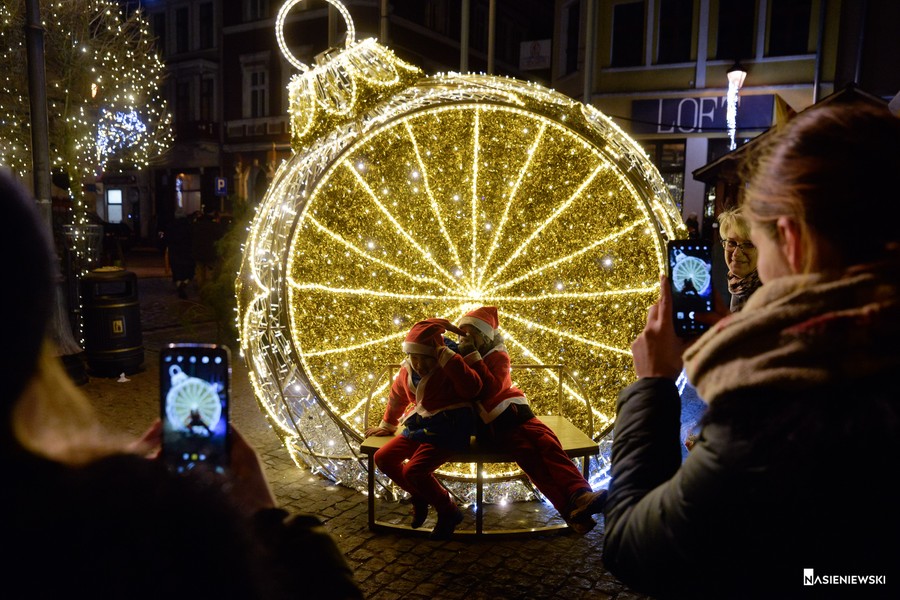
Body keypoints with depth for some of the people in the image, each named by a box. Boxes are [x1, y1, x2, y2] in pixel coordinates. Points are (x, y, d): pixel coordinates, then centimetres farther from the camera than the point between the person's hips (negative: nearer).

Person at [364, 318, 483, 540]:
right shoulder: (406, 371, 4)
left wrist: (449, 357, -35)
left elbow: (472, 389, -36)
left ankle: (448, 512, 4)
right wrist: (387, 425, 35)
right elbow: (397, 398, 23)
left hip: (448, 428, -8)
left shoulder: (448, 369, -17)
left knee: (413, 471, -23)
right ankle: (420, 495, 23)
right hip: (420, 427, 8)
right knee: (383, 458, 1)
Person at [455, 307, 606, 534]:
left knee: (546, 442, -27)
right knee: (526, 452, -26)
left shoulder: (497, 356, 3)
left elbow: (491, 389, -16)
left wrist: (473, 358, -17)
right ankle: (570, 509, -42)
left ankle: (579, 495, -43)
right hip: (491, 426, -1)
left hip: (513, 414, 1)